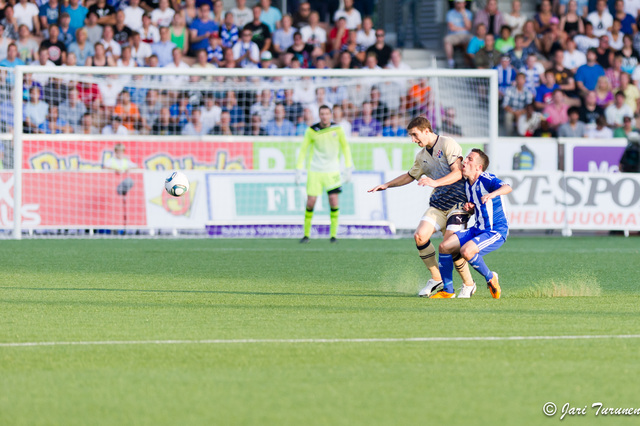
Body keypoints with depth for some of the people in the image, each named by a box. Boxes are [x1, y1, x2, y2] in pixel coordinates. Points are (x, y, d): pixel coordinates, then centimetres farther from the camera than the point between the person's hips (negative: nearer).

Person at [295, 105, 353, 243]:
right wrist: (299, 169, -3)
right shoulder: (311, 131, -5)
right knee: (310, 202, -4)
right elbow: (303, 149, 2)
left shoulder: (337, 129, -2)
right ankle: (306, 234, 10)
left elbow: (345, 147, 9)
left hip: (332, 172, 0)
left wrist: (348, 168, 5)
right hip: (315, 171, 0)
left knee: (334, 201, -10)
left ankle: (333, 234, 1)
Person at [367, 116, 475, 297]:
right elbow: (410, 176, 34)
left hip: (458, 202, -7)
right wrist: (386, 185, 26)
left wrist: (435, 182, -32)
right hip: (437, 204, 7)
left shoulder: (448, 144, -9)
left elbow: (458, 173, -19)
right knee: (420, 235, -13)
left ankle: (468, 284, 3)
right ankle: (436, 279, 4)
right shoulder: (422, 156, 15)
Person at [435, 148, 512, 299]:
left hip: (496, 232, -8)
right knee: (444, 246, -3)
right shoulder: (467, 184, 9)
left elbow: (507, 188, -37)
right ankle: (447, 291, 6)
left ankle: (491, 279, -5)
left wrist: (492, 194, -57)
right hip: (478, 229, 8)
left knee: (466, 251, -31)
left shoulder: (486, 179, -17)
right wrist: (469, 208, -1)